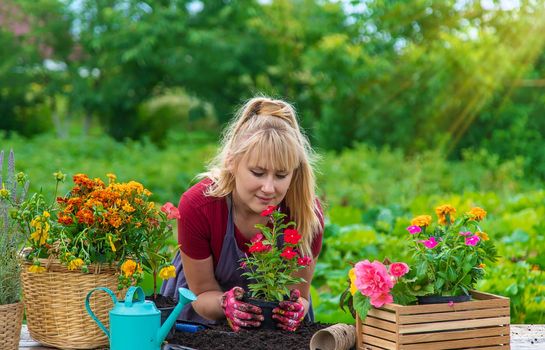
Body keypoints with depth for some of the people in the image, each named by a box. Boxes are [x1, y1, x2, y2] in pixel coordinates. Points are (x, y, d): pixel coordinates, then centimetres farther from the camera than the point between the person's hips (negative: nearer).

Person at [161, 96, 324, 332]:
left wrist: (295, 308, -31)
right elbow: (203, 292, -14)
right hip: (205, 311, -2)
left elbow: (299, 294, -10)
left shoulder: (308, 213, -22)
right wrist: (225, 304, -34)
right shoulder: (196, 206, -26)